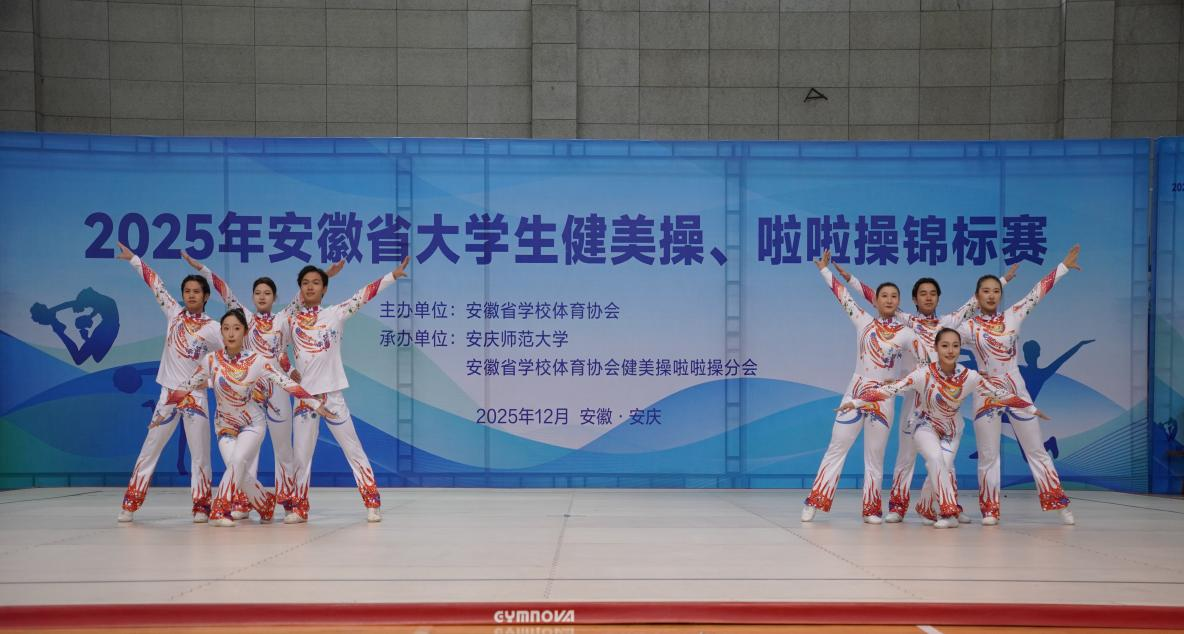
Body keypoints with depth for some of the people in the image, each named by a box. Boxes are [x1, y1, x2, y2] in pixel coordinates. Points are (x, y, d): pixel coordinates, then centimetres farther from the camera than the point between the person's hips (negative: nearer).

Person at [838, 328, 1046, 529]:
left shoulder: (969, 377, -18)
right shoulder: (924, 374, -27)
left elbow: (1000, 394, -7)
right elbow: (891, 388, -31)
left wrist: (1031, 409, 0)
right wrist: (856, 401, -38)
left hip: (950, 428, 3)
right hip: (924, 424, -3)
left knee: (944, 466, -11)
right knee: (936, 457, -27)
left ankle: (927, 507, 17)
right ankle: (949, 512, -20)